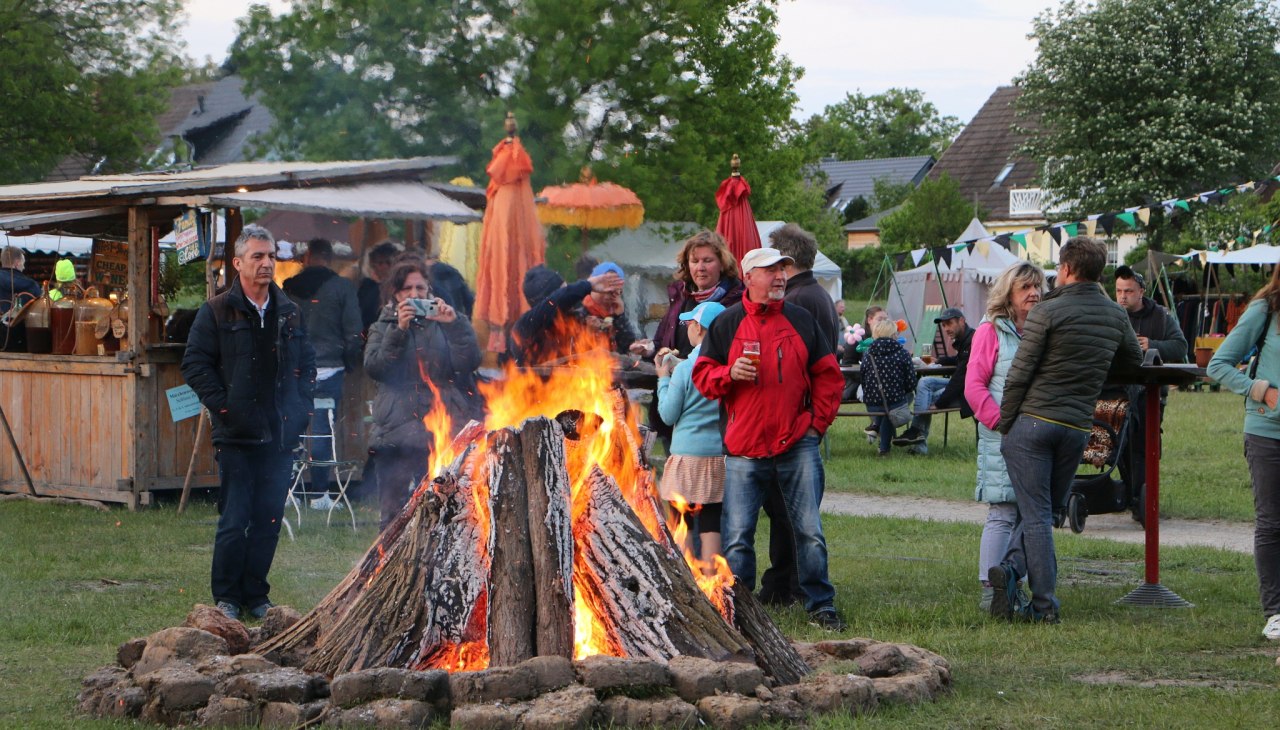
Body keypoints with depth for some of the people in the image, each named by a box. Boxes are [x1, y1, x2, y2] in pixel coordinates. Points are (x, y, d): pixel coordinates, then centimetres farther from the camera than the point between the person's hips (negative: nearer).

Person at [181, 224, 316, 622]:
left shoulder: (289, 313, 13)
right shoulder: (217, 312, -1)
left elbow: (307, 363, 20)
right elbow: (195, 364, -4)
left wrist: (299, 406, 7)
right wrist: (222, 406, -10)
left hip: (280, 435, 4)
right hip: (237, 435, -4)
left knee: (269, 520, 6)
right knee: (234, 520, -3)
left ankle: (256, 594, 16)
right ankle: (227, 596, 7)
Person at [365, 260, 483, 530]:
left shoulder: (443, 323, 13)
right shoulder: (384, 327, 15)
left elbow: (469, 362, -1)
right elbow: (373, 366, -4)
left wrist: (454, 325, -10)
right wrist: (399, 330, -11)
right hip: (397, 431, 1)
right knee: (393, 510, -1)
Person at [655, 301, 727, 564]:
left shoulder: (684, 369, -11)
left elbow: (668, 414, -5)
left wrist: (663, 378, 9)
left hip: (688, 455, -4)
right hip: (722, 453, 4)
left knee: (682, 524, 4)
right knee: (712, 525, 6)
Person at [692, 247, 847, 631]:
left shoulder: (800, 320, 9)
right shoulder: (726, 324, 6)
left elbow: (827, 375, 13)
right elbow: (702, 375, 7)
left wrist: (818, 420, 5)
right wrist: (729, 374, -13)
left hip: (798, 445, 1)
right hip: (744, 451, -1)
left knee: (809, 530, 2)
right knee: (737, 535, -2)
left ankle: (820, 605, 12)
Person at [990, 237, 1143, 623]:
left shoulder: (1048, 312, -9)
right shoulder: (1116, 316, 7)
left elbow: (1020, 373, -9)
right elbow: (1134, 362, 24)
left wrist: (1004, 421, 1)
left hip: (1033, 420, -4)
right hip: (1078, 426, 4)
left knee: (1036, 514, -1)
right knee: (1046, 509, 15)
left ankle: (1045, 603, -5)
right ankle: (1012, 569, -3)